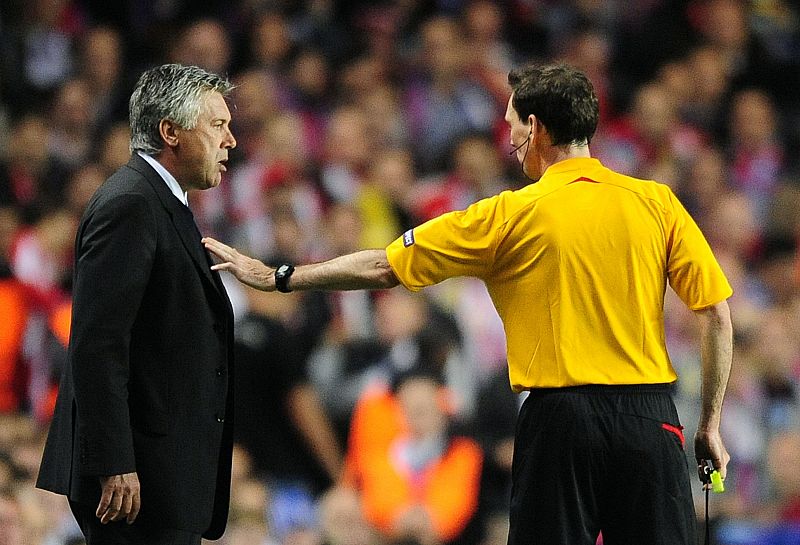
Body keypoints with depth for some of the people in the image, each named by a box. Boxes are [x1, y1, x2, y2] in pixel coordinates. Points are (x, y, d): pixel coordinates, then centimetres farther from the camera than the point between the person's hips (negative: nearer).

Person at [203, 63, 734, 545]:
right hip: (650, 418, 2)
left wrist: (277, 277, 12)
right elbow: (716, 314, 1)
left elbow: (384, 267, 2)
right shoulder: (658, 202, 3)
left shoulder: (511, 215, -2)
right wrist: (710, 424, 10)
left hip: (560, 418, -2)